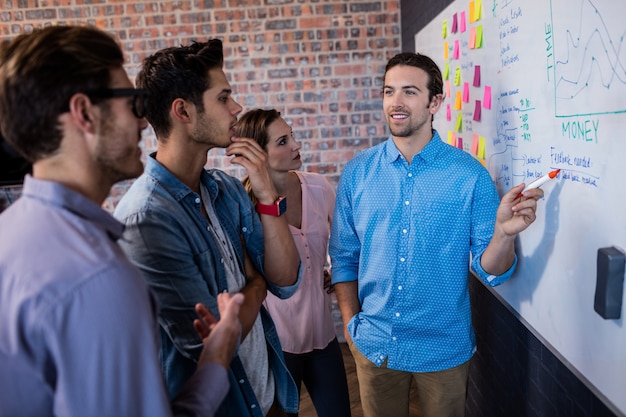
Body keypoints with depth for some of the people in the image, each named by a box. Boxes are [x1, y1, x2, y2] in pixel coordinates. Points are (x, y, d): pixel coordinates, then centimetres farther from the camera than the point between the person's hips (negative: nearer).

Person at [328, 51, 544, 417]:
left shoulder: (469, 174, -11)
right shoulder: (357, 172, -5)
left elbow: (490, 272, -10)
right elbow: (344, 256, 4)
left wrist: (504, 234, -28)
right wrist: (351, 324, 0)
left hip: (445, 348, -1)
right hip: (373, 346, 2)